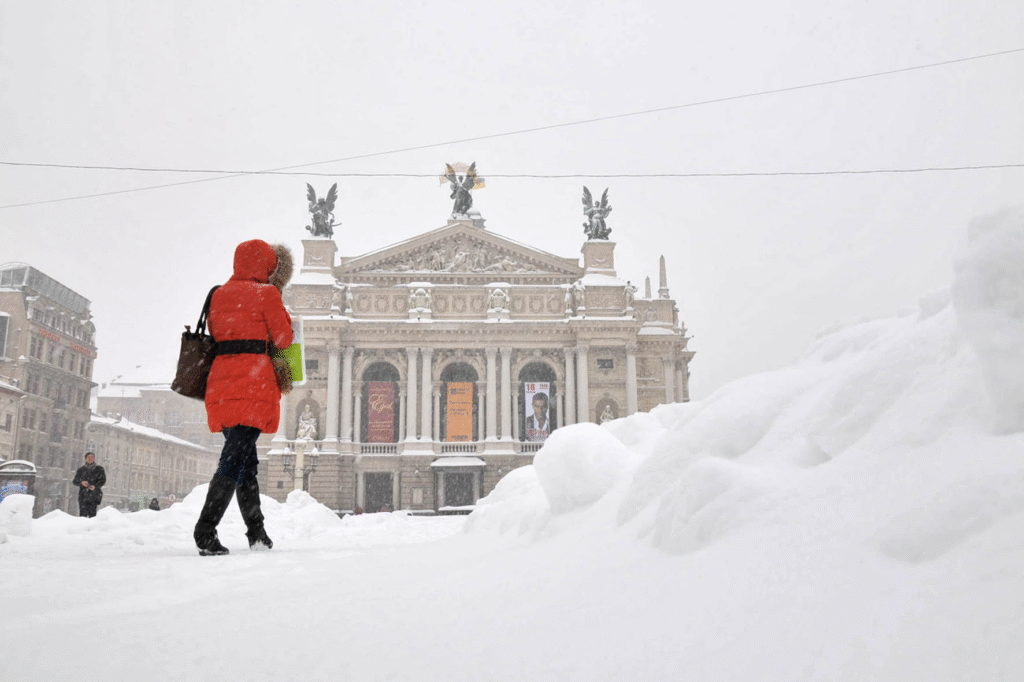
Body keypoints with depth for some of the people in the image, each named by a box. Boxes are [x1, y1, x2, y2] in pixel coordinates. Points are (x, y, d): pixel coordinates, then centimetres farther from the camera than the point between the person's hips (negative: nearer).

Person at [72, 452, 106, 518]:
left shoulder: (99, 469, 10)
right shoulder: (81, 469, 17)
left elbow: (103, 480, 2)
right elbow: (75, 481, 13)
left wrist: (95, 486, -16)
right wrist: (81, 482, -10)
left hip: (94, 494, -2)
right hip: (83, 495, 2)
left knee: (92, 514, -14)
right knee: (82, 513, -9)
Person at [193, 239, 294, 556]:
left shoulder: (219, 295, 17)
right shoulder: (266, 294, -1)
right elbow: (283, 338, 2)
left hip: (220, 380, 7)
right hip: (253, 381, -7)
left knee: (245, 457, 13)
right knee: (236, 458, -10)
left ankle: (257, 532, 19)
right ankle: (206, 530, -19)